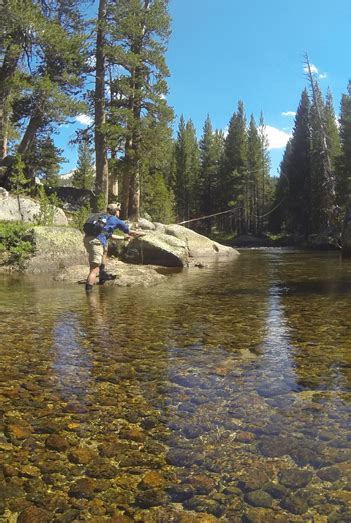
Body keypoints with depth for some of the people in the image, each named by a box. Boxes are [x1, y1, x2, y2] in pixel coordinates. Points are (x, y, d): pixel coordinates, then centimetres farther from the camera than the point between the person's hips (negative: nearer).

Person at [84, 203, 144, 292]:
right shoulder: (116, 220, 12)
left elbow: (109, 235, 43)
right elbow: (130, 232, 22)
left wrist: (123, 238, 53)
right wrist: (141, 234, 40)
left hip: (87, 238, 8)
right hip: (95, 241, -8)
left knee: (105, 250, 34)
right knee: (94, 269, -7)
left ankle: (102, 274, 30)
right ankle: (88, 291, -13)